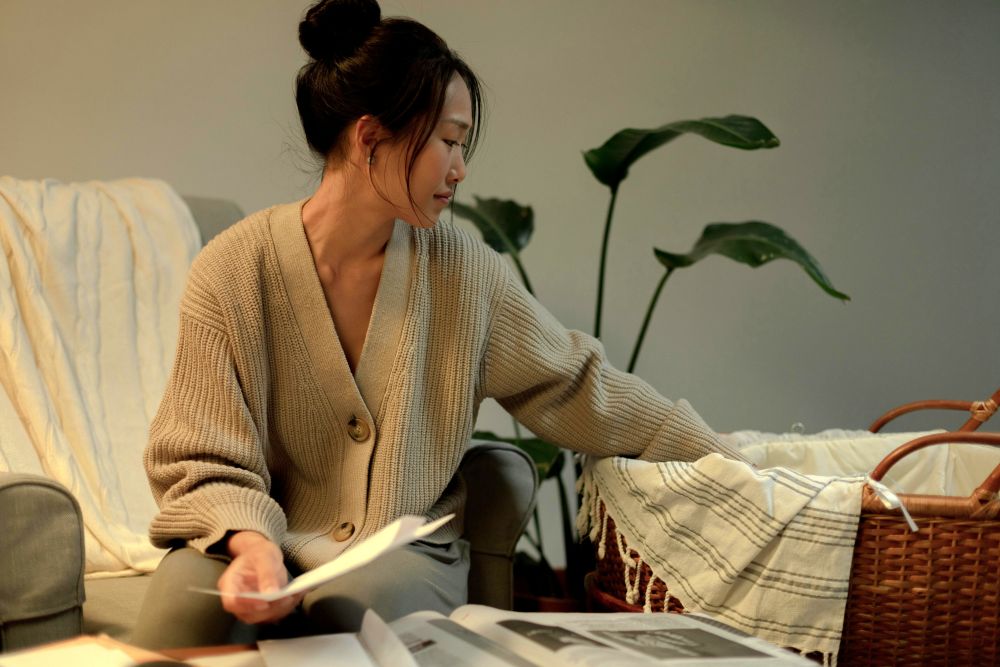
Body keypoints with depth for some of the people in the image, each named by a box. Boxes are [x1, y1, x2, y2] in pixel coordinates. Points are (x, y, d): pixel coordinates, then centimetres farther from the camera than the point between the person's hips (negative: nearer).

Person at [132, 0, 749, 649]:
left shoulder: (463, 270, 0)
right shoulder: (231, 273, -8)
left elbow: (577, 384, 10)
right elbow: (205, 462, -6)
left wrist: (722, 460, 11)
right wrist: (250, 541, -28)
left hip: (408, 551, 1)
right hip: (270, 538, -1)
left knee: (354, 603, -34)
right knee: (184, 604, -34)